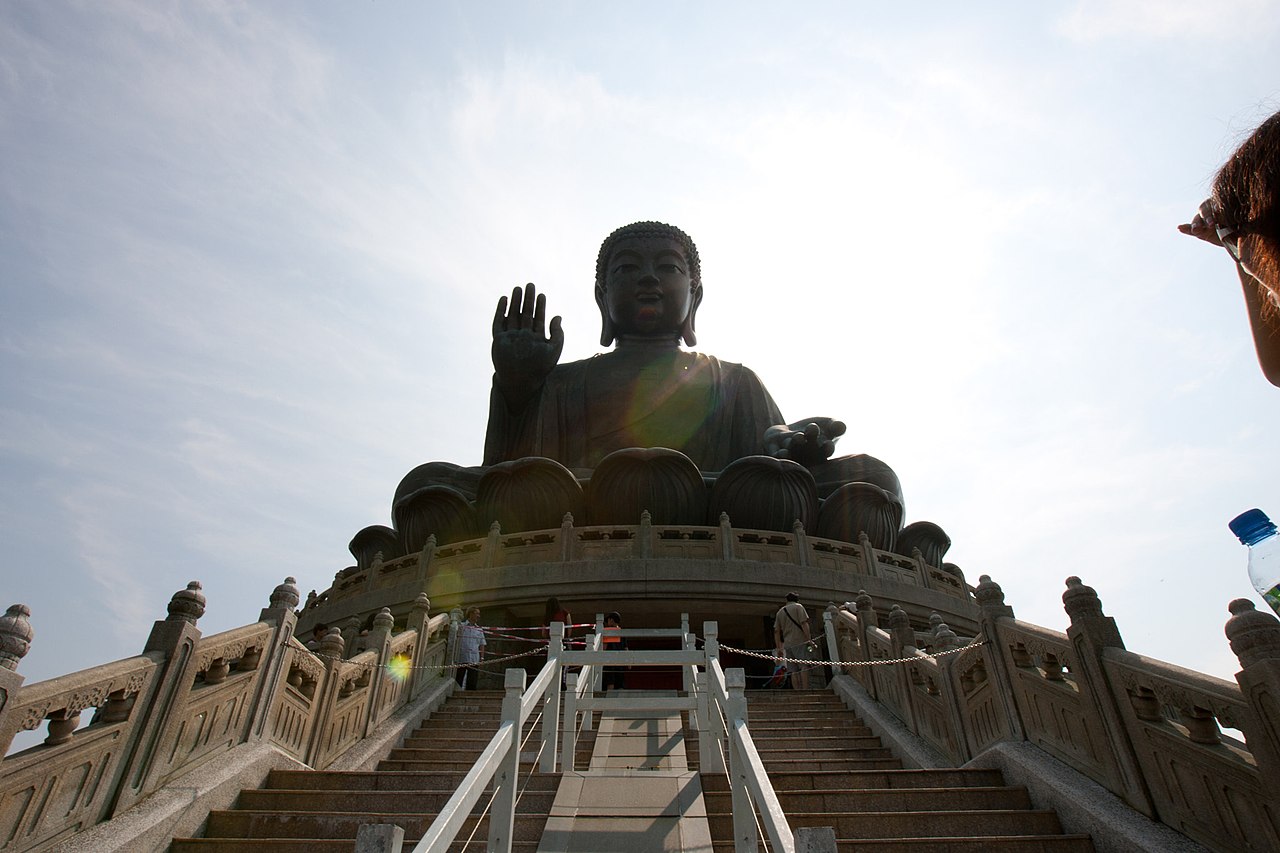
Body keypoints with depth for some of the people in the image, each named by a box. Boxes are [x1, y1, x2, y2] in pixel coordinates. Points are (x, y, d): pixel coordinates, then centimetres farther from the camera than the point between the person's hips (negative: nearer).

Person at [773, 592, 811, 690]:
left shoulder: (780, 612, 21)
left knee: (794, 671, 3)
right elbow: (804, 623, -8)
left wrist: (778, 648, 16)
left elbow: (776, 631, 16)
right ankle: (805, 690, -20)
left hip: (787, 644, 5)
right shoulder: (798, 607, 6)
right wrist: (809, 639, -8)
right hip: (800, 642, -5)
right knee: (804, 667, -10)